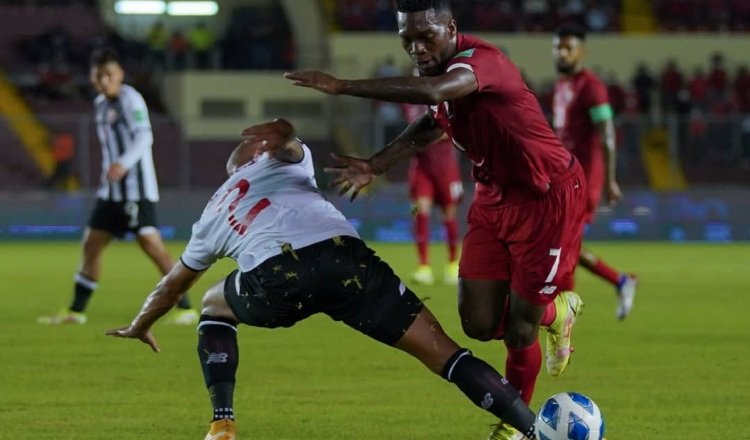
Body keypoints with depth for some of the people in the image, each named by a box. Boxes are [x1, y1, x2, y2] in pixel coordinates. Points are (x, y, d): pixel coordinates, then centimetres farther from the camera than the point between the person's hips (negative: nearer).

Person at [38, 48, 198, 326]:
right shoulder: (100, 105, 13)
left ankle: (185, 308, -10)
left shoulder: (131, 100, -11)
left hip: (137, 190, -8)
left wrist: (123, 164, -37)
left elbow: (144, 137, -23)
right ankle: (76, 311, 18)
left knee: (151, 245, -14)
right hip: (111, 190, 8)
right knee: (91, 245, 9)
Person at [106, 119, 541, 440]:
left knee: (214, 308, 35)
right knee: (442, 350, 2)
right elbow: (288, 145, 13)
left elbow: (173, 285, 54)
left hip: (275, 276, 1)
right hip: (343, 256, -1)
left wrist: (140, 326, 66)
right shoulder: (278, 163, 37)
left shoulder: (213, 216, 41)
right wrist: (284, 135, -4)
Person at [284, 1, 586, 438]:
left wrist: (343, 86, -51)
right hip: (495, 195, 8)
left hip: (549, 196, -8)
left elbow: (431, 92, -51)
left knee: (518, 328, 1)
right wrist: (376, 164, 5)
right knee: (479, 324, 2)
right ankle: (556, 311, 33)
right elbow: (435, 122, 18)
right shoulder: (445, 69, -2)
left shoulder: (480, 60, -29)